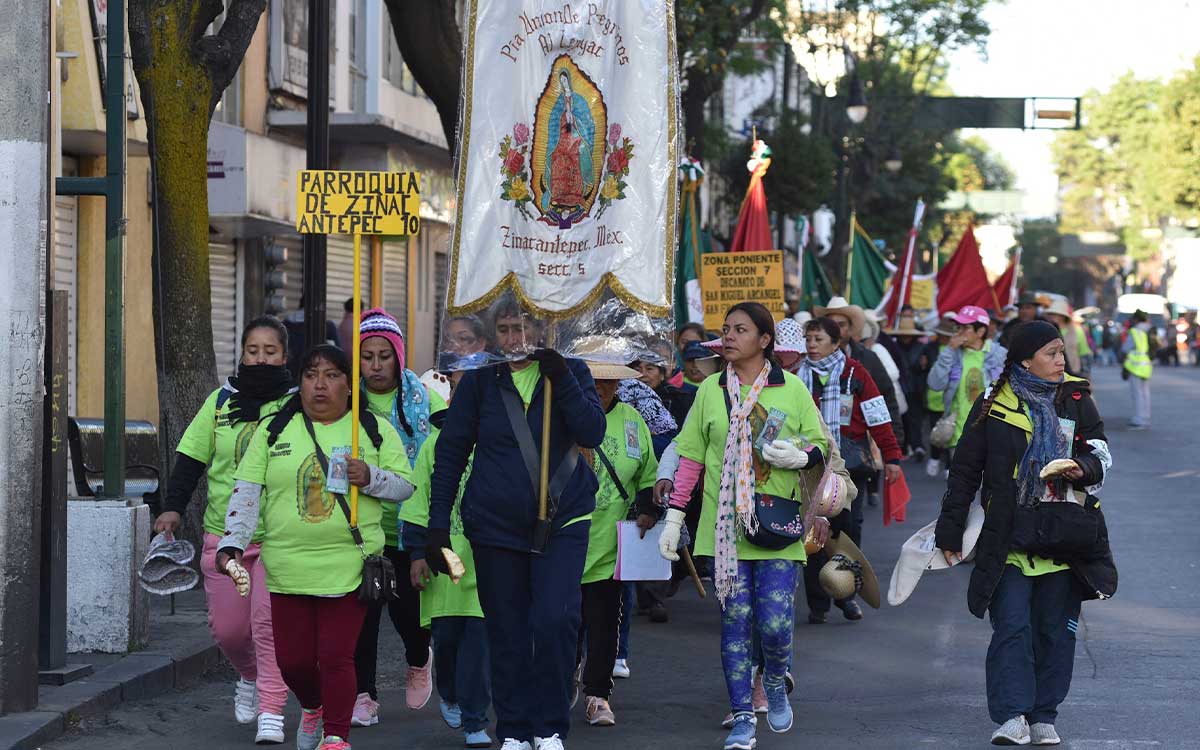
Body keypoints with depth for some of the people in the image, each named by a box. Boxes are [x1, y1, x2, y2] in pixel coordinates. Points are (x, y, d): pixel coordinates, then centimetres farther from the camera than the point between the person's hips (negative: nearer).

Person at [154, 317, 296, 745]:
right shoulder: (220, 401, 7)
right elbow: (192, 457, 9)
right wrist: (174, 506, -1)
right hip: (223, 533, 3)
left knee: (269, 621, -15)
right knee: (227, 628, 5)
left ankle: (271, 713, -10)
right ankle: (250, 677, 37)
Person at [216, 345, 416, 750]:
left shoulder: (375, 430, 6)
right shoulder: (273, 431, 8)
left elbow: (404, 485, 6)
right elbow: (246, 492, 5)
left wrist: (369, 477, -14)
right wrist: (232, 543, -7)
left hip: (349, 566, -2)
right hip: (287, 567, 2)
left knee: (336, 656, -7)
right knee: (292, 660, 5)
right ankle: (313, 707, 37)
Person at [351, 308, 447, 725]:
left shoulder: (424, 399, 0)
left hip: (410, 525, 0)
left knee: (406, 605, 1)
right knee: (362, 611, -2)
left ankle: (418, 660, 35)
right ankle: (364, 695, 10)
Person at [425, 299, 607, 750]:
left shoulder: (570, 372, 4)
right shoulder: (480, 382, 4)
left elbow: (592, 433, -10)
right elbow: (450, 454, 5)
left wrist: (560, 378, -18)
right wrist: (438, 524, 0)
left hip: (562, 523, -1)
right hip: (496, 526, 1)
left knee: (555, 620, -16)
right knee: (507, 633, 5)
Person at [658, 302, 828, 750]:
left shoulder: (792, 389, 3)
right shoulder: (710, 391, 7)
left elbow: (821, 445, 9)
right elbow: (691, 457, 9)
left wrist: (800, 456, -14)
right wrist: (673, 517, 5)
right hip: (724, 528, 1)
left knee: (776, 624, -9)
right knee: (734, 623, 1)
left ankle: (775, 681, 24)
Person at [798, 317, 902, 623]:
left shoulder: (854, 373, 0)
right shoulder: (799, 375, 6)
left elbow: (878, 415, -1)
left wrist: (891, 456, -6)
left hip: (851, 464, -1)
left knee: (849, 527, 3)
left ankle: (846, 595, 18)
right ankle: (817, 603, 5)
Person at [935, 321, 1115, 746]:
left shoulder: (1076, 399, 7)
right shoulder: (993, 406, 2)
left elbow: (1101, 455, 14)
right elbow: (965, 470, 6)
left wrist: (1084, 468, -11)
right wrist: (949, 530, 5)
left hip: (1064, 535, 2)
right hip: (1009, 534, -2)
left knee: (1055, 628, 4)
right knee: (1011, 626, -10)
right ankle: (1012, 716, -11)